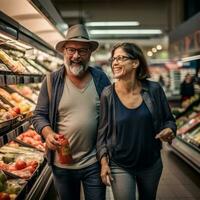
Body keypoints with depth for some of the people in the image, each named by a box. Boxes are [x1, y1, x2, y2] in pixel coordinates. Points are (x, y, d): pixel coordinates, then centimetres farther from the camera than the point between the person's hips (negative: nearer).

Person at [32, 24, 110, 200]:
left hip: (95, 163, 0)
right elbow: (39, 115, 0)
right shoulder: (52, 81, -4)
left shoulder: (101, 79, -2)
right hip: (62, 163, 0)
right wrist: (48, 133, -20)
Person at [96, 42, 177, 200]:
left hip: (152, 164, 3)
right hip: (120, 167, -2)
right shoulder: (108, 95, -12)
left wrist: (169, 131, -18)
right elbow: (102, 131, -6)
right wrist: (104, 162, -9)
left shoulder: (154, 90, -9)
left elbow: (168, 119, 3)